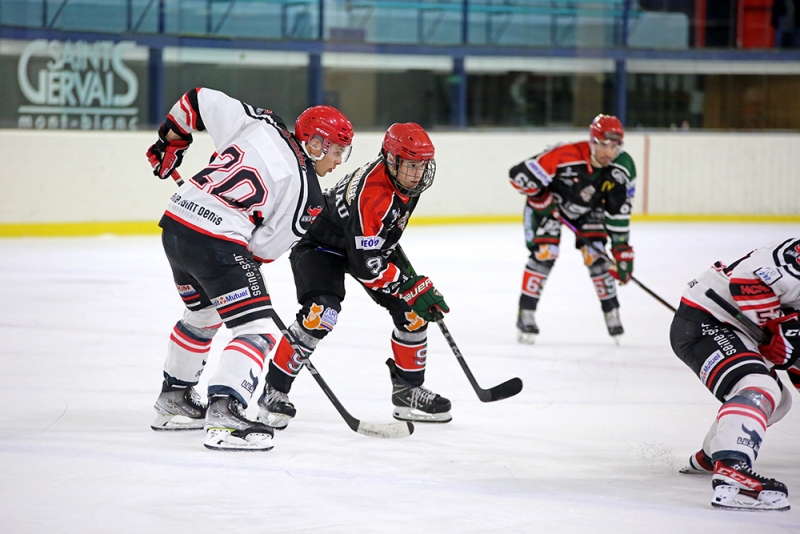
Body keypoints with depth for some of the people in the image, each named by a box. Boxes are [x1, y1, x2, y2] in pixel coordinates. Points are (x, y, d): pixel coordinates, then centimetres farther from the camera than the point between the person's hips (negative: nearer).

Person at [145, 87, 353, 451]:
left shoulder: (261, 124, 9)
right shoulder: (306, 191, -6)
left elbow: (201, 101, 15)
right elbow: (267, 246, -3)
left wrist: (170, 139, 29)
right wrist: (246, 264, 16)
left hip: (175, 222, 8)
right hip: (216, 240, -8)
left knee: (202, 315, 30)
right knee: (255, 329, -5)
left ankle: (173, 401, 42)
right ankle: (223, 415, -21)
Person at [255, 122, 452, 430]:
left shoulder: (407, 176, -12)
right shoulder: (370, 196, -37)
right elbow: (366, 265, -35)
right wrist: (413, 286, -30)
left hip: (371, 241, 9)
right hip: (322, 244, -8)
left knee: (414, 310, -2)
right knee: (321, 312, -30)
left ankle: (408, 391, 13)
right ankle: (274, 391, -18)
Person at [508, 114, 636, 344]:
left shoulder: (622, 167, -23)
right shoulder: (566, 156, -38)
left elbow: (619, 212, -14)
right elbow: (519, 175, -34)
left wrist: (622, 249, -16)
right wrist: (541, 200, -24)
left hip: (587, 209, 4)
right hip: (549, 201, -4)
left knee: (596, 254, -8)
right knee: (544, 252, -19)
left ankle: (612, 314, 8)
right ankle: (526, 315, -10)